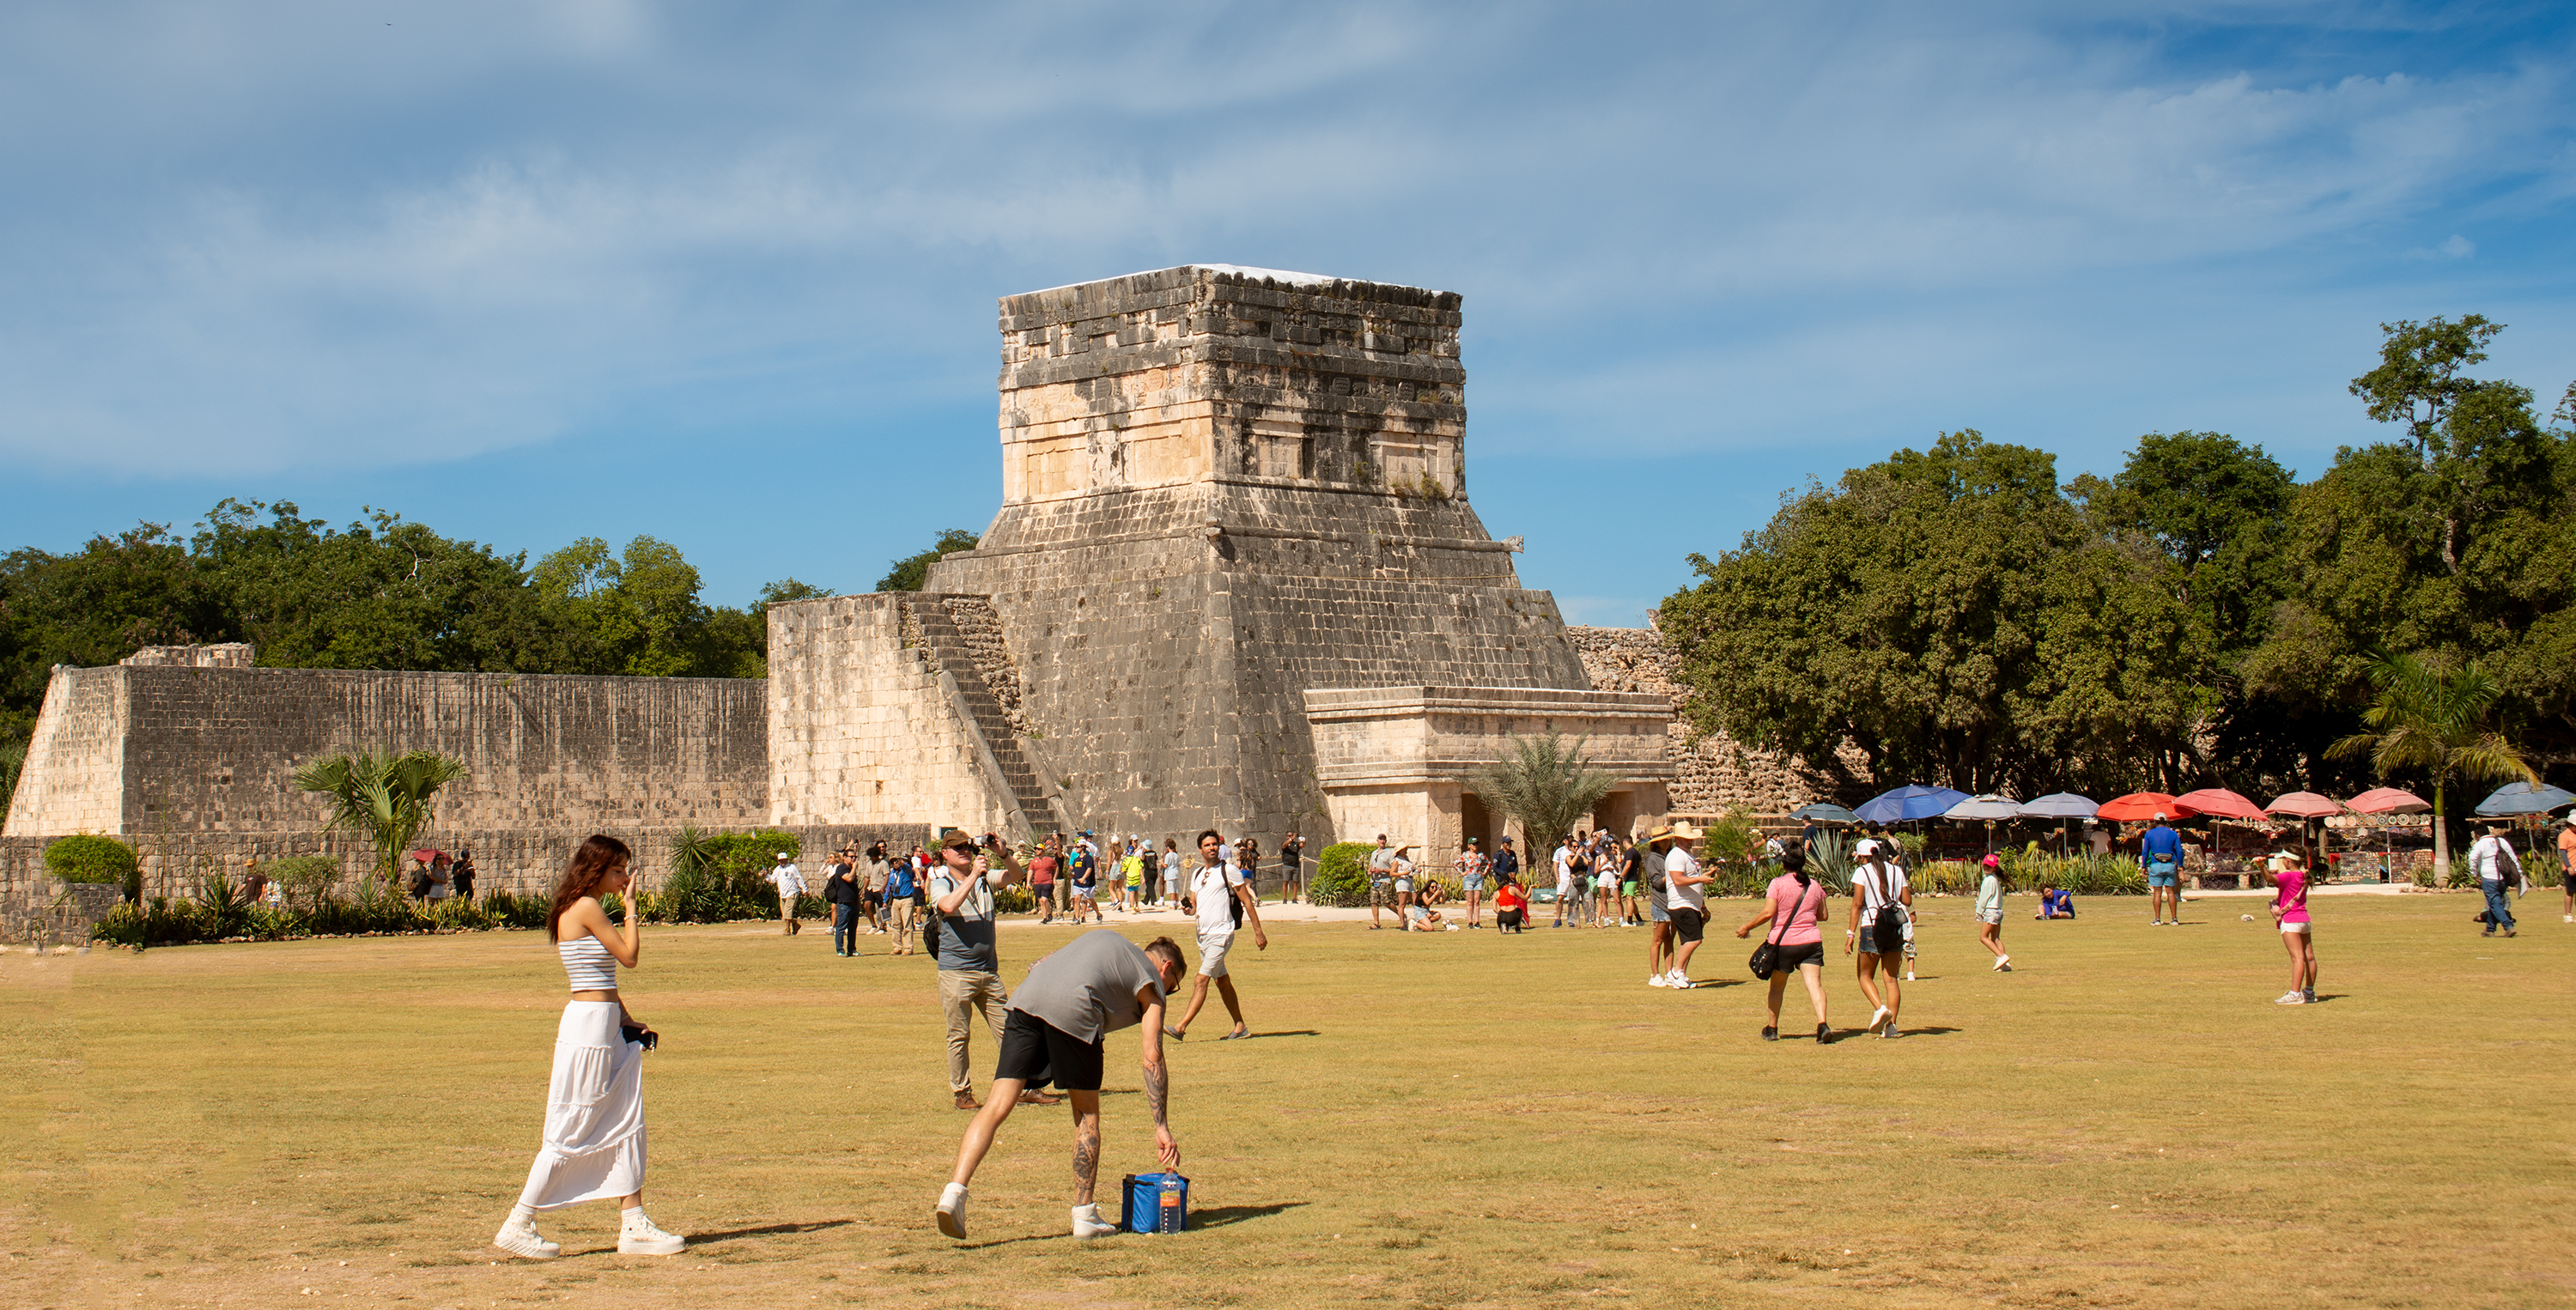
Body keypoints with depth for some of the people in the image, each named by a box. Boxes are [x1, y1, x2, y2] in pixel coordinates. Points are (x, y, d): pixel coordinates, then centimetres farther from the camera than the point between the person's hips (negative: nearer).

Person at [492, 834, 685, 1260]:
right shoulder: (587, 908, -15)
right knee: (570, 1133, -4)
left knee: (627, 1125, 10)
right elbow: (629, 956, -12)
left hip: (607, 1026, 10)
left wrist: (628, 1020, 12)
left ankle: (633, 1224, 13)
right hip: (589, 1026, -10)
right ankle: (519, 1225, 3)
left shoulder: (580, 910, 15)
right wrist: (630, 905, -4)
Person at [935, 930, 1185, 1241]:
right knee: (1086, 1113, 14)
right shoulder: (1152, 982, 22)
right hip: (1073, 1010, -4)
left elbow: (1036, 967, 29)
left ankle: (955, 1189, -17)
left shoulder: (1101, 936, 38)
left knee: (997, 1107, -1)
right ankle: (1085, 1216, 16)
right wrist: (1162, 1128, 9)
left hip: (1026, 997, 4)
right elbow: (1153, 1057, 11)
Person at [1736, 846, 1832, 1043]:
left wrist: (1746, 927, -3)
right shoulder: (1814, 885, 6)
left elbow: (1768, 913, -14)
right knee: (1814, 984, -7)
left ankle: (1772, 1029, 27)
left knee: (1777, 987, 15)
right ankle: (1822, 1023, -27)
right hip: (1811, 940, 2)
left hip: (1783, 942, -2)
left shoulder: (1778, 883, -7)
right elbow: (1822, 915, 14)